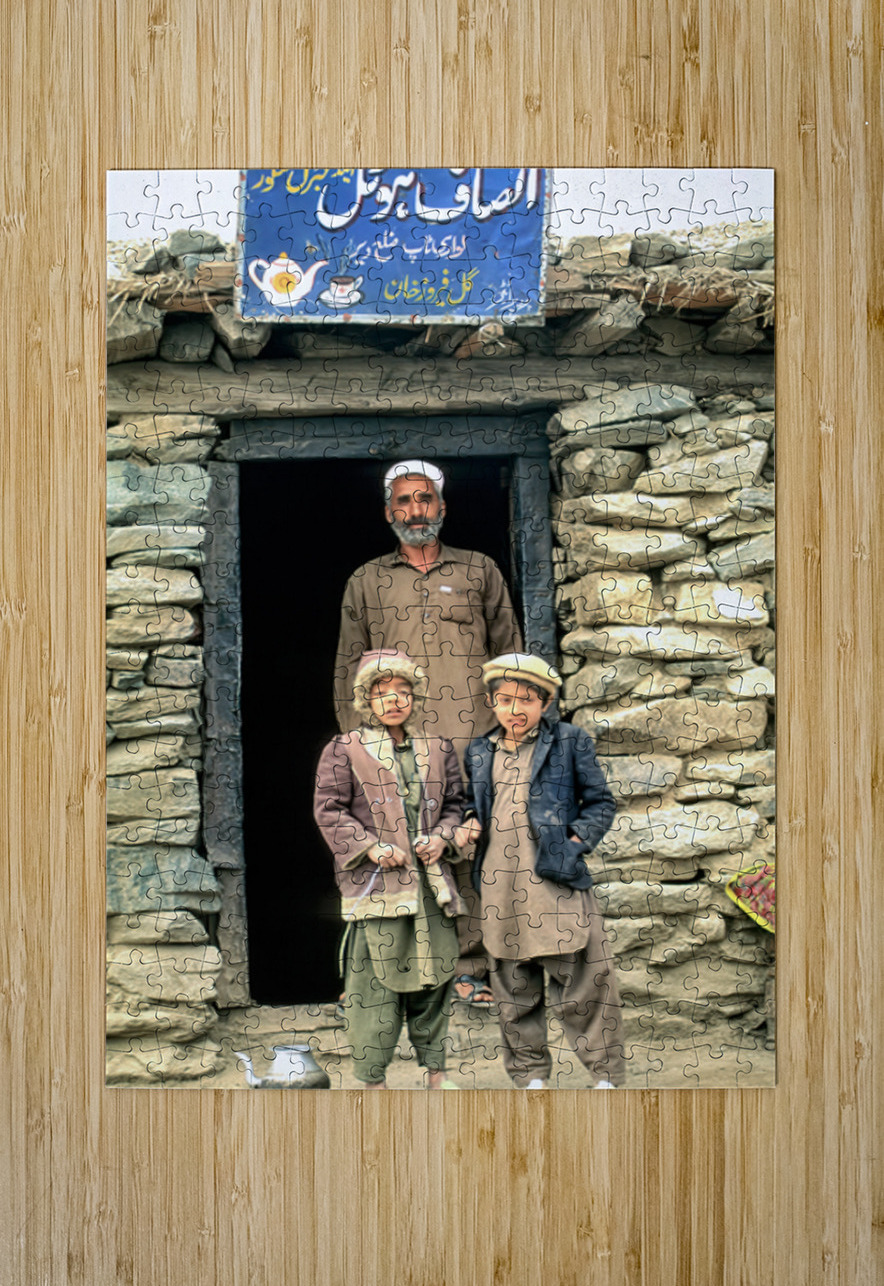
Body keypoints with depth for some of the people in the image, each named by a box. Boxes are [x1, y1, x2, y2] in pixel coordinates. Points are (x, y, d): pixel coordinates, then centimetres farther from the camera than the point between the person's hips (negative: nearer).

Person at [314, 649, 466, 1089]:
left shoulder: (437, 750, 14)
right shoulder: (344, 749, 2)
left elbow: (455, 802, 18)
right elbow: (328, 809, -2)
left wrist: (442, 837, -2)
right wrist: (370, 847, -12)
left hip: (431, 882, 4)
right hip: (375, 883, -4)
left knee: (433, 975, 9)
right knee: (375, 979, -3)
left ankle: (434, 1070, 22)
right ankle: (373, 1078, 7)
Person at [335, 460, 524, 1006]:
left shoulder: (480, 572, 15)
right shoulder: (366, 582, 17)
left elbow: (509, 653, 15)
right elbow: (350, 668, 16)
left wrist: (505, 723, 6)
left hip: (469, 738, 0)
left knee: (470, 849, -4)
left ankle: (472, 969, 3)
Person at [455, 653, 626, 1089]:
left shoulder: (570, 743, 4)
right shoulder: (480, 753, 15)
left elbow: (600, 802, 6)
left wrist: (577, 840, -8)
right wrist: (469, 824, 8)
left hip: (555, 880, -4)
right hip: (500, 887, 4)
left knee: (580, 986, -4)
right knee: (514, 990, 10)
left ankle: (607, 1076, 7)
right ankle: (530, 1076, 22)